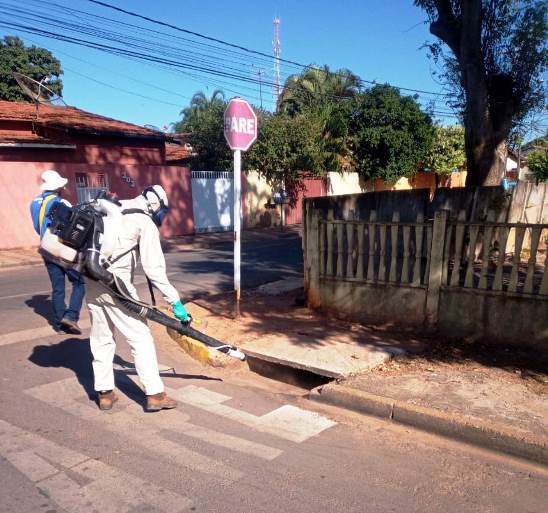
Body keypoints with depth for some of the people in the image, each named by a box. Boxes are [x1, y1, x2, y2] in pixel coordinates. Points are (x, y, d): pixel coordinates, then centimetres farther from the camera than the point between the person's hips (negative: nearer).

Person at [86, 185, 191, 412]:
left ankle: (104, 392, 26)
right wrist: (175, 301, -10)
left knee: (101, 338, 18)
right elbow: (154, 268, -12)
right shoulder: (146, 223, -5)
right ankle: (155, 394, 6)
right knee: (141, 338, 2)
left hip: (93, 282, 7)